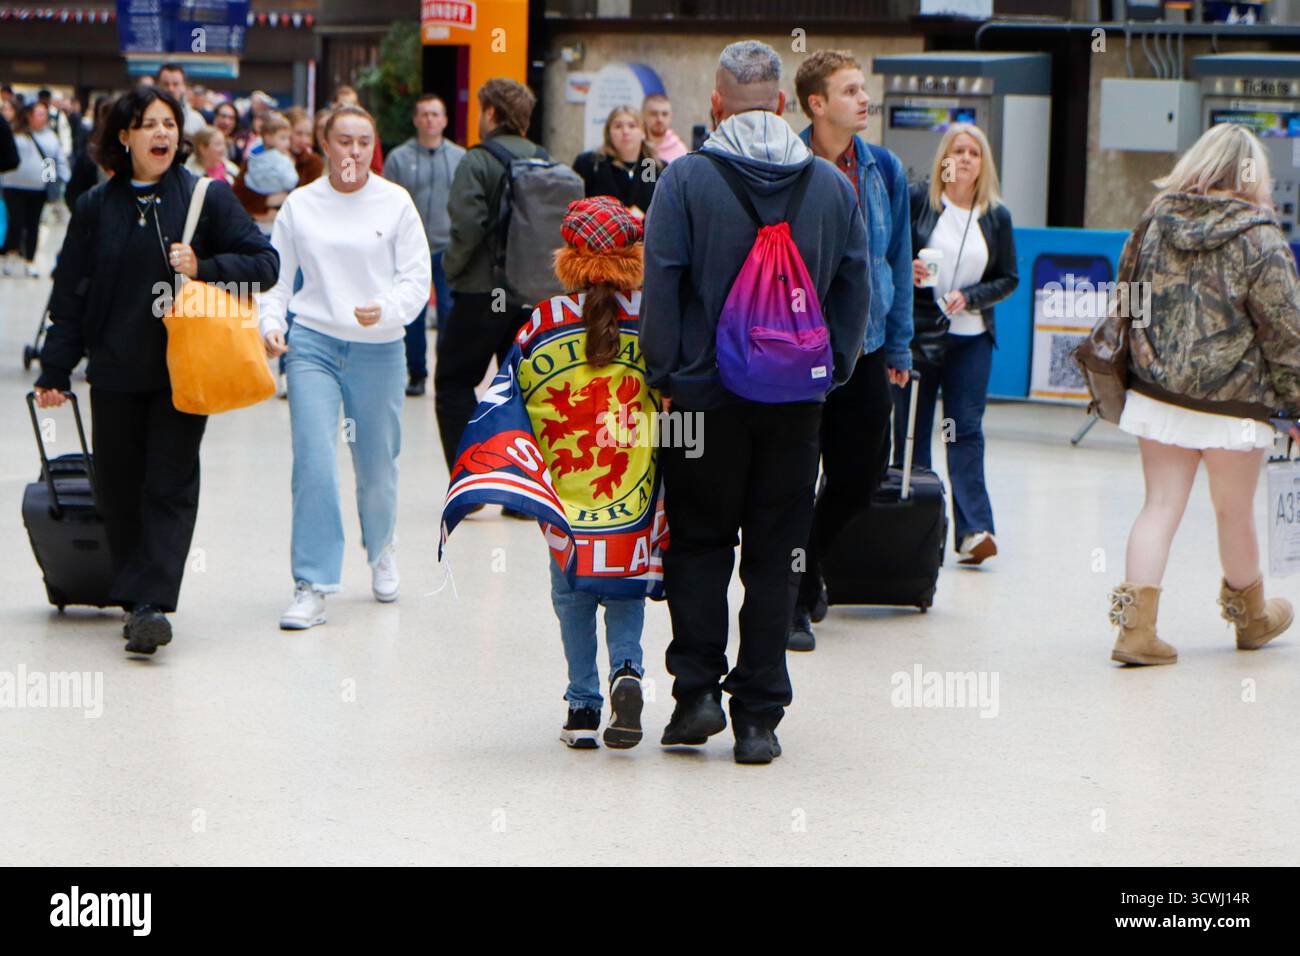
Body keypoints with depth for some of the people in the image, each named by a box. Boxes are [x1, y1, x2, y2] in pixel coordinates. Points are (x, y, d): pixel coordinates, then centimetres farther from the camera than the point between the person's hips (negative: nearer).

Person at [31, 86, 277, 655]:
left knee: (170, 486, -6)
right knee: (118, 489, 4)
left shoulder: (207, 197, 0)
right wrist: (55, 370, 4)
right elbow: (70, 293, 8)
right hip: (115, 372, 2)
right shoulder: (96, 207, 5)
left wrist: (204, 268, -16)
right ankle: (136, 595, 16)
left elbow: (265, 262, -1)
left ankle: (152, 603, -9)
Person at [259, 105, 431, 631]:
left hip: (379, 350, 0)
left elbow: (416, 277, -1)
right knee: (313, 462, -13)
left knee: (376, 466, 10)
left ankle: (381, 548, 41)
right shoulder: (300, 204, 5)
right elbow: (277, 275, 9)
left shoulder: (395, 202, 1)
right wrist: (271, 323, -8)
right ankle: (312, 587, -10)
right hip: (312, 345, 0)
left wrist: (386, 308, -19)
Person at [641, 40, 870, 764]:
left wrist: (666, 374, 0)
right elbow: (857, 290, 6)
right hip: (796, 403, 2)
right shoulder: (834, 185, 2)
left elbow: (661, 286, -9)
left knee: (698, 541, 12)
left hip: (706, 396, -2)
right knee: (775, 555, 7)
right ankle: (759, 715, 8)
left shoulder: (686, 179, -7)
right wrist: (832, 371, 14)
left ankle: (698, 687, 2)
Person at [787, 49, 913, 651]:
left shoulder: (885, 171, 6)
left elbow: (897, 261, 12)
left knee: (862, 471, 6)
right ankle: (796, 601, 13)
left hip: (864, 346, 4)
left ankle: (808, 561, 32)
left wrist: (898, 346, 10)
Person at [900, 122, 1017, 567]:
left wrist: (969, 297, -8)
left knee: (967, 430, -6)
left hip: (971, 337, 1)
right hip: (916, 332, -1)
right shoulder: (917, 200, -1)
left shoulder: (997, 216, 5)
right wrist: (904, 269, -17)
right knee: (911, 430, 4)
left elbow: (1009, 279, 7)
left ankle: (974, 530, -10)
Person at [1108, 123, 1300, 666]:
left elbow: (1126, 305, 12)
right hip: (1231, 400, -4)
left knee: (1160, 506, 7)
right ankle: (1251, 616, 33)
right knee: (1235, 512, 12)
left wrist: (1129, 374, 24)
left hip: (1157, 392, 4)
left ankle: (1136, 624, -4)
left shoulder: (1155, 223, 2)